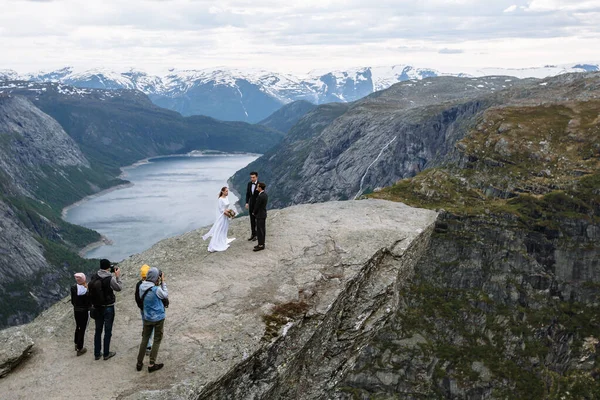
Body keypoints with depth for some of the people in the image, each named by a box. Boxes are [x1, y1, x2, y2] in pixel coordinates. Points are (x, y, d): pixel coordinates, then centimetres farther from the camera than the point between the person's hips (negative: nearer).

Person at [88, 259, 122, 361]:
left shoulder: (94, 277, -7)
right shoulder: (110, 279, -22)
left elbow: (89, 290, 9)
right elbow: (119, 288, -6)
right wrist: (118, 276, 2)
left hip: (97, 308, 5)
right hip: (108, 308, -5)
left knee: (98, 331, 16)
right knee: (107, 331, 9)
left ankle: (97, 353, 24)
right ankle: (106, 354, 17)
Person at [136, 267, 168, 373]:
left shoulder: (142, 287, -8)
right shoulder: (156, 289, -25)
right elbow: (166, 295, -9)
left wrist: (159, 283, -2)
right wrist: (163, 282, -8)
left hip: (147, 318, 5)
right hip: (158, 318, -5)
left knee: (145, 339, 17)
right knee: (157, 340, 10)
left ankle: (139, 363, 23)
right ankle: (152, 364, 13)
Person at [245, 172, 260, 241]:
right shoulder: (249, 184, 3)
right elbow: (247, 194, 9)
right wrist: (247, 203, 2)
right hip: (251, 204, 6)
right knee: (252, 220, 11)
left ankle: (257, 235, 12)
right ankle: (253, 234, 20)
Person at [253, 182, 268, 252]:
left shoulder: (260, 196, -24)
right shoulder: (265, 194, 6)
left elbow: (257, 206, -16)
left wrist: (254, 213, 0)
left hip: (260, 215, -10)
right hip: (263, 214, 10)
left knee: (259, 230, -3)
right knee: (262, 230, 15)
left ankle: (261, 245, 2)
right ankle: (262, 243, 23)